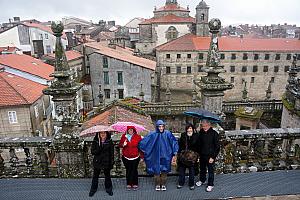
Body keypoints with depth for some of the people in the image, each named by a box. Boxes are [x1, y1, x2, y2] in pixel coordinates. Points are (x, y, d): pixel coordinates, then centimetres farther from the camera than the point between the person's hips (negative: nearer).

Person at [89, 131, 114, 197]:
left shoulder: (109, 141, -7)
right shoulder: (95, 141, -7)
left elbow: (112, 152, -4)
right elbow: (93, 151, -11)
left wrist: (112, 162, -7)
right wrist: (99, 149, -29)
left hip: (106, 162, 0)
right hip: (97, 161, 0)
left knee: (107, 175, 15)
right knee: (95, 176, 14)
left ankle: (108, 189, 34)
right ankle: (93, 189, 33)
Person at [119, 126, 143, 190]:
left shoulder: (138, 136, -3)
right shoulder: (124, 136, 1)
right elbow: (120, 144, 7)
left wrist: (141, 155, 0)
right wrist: (123, 145, -16)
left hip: (135, 157, -1)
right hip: (126, 157, 1)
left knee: (134, 170, 5)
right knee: (128, 170, 8)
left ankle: (135, 184, 20)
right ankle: (129, 184, 22)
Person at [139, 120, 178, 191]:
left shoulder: (168, 134, -5)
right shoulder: (152, 134, -7)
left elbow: (174, 143, 1)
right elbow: (143, 142, -4)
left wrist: (174, 154, 0)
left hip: (165, 156, 1)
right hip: (156, 157, 0)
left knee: (164, 171, 8)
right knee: (156, 171, 7)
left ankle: (163, 185, 26)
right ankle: (157, 185, 25)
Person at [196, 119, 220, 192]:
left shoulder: (214, 134, -15)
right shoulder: (201, 133, -2)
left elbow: (217, 147, -12)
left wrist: (213, 157, -16)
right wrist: (199, 153, 3)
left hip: (210, 156, -4)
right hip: (202, 155, 5)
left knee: (211, 170, 8)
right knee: (202, 169, 21)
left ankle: (210, 185, 25)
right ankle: (202, 180, 43)